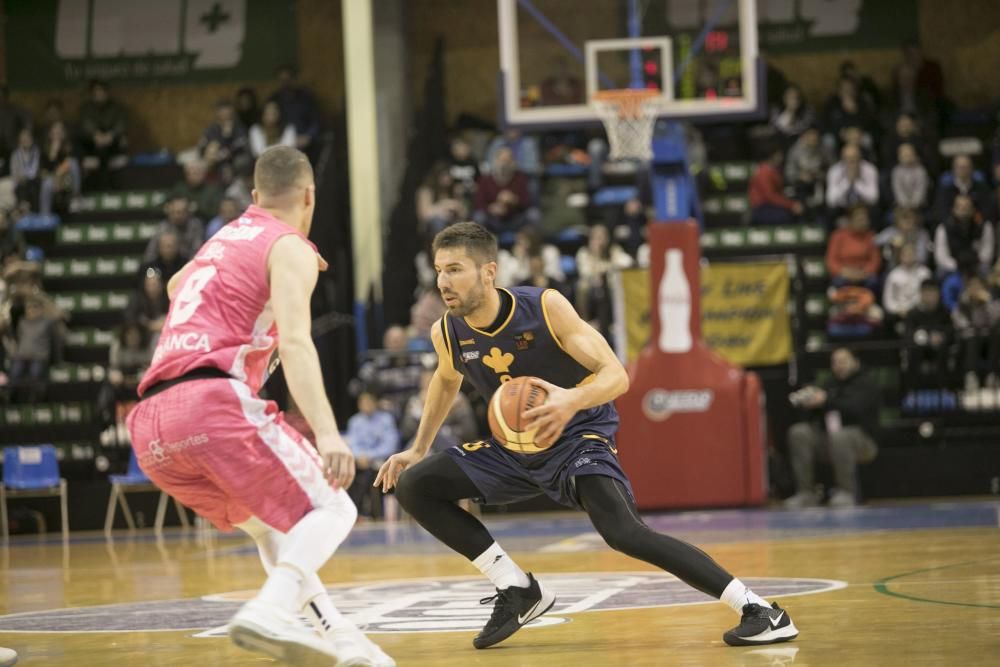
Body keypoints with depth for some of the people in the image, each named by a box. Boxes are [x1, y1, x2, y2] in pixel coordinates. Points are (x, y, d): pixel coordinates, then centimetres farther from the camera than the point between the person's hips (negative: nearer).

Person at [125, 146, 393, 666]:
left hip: (150, 425, 8)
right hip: (213, 401, -8)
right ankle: (268, 614, -26)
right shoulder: (290, 247, 6)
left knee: (270, 523, 25)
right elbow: (293, 342, -13)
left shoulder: (220, 241, 28)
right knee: (330, 509, 0)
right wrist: (326, 432, -25)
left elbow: (175, 288, 54)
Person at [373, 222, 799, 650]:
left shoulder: (545, 307, -23)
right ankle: (518, 589, 1)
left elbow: (616, 375, -24)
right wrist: (419, 449, 17)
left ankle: (761, 611, -28)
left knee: (623, 532, -31)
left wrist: (573, 401, -45)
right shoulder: (446, 333, -8)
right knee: (411, 486, -5)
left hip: (578, 437, -6)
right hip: (514, 447, 6)